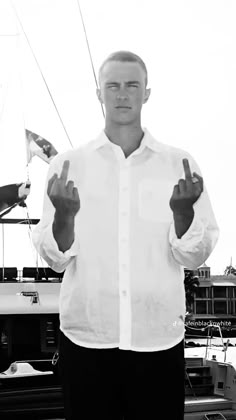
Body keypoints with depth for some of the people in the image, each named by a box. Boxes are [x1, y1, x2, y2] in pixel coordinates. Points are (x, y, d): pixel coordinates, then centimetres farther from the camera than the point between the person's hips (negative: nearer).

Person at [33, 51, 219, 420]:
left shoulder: (180, 164, 2)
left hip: (160, 340, 1)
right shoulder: (67, 165, 2)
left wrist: (183, 211, -21)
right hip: (85, 339, 0)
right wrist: (64, 216, -21)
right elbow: (54, 258, -2)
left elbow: (194, 257, -2)